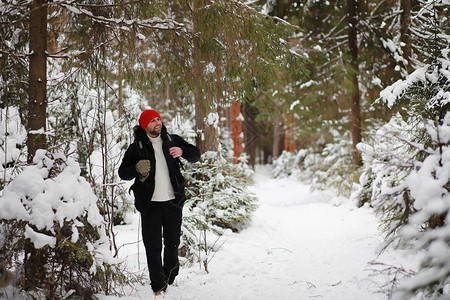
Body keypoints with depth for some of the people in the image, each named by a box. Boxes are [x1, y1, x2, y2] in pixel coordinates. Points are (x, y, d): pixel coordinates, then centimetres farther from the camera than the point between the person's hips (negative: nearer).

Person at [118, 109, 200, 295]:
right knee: (153, 247, -2)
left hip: (173, 201, 2)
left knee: (173, 244, 12)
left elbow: (195, 155, 9)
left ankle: (171, 281, 28)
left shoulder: (172, 140, 7)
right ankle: (158, 287, 7)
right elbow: (122, 173, 1)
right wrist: (137, 169, -20)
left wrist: (182, 151, -13)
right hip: (151, 204, -2)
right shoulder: (137, 147, 0)